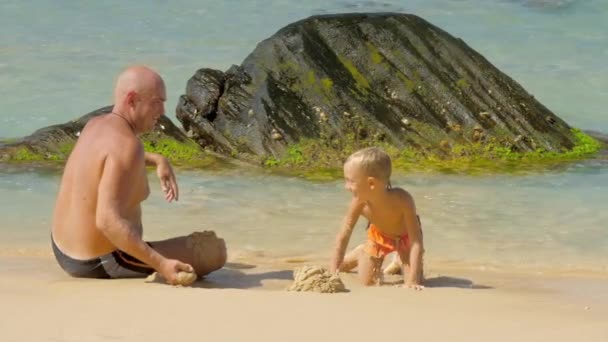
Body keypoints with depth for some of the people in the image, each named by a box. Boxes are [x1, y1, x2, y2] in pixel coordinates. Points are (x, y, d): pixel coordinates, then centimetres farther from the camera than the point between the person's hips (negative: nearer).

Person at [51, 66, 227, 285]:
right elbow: (108, 221, -34)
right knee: (216, 251, -9)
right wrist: (161, 264, -36)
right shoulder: (127, 146, -24)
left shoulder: (96, 125, 3)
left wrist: (157, 160, 19)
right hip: (104, 265, -9)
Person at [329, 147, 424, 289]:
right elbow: (343, 237, -28)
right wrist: (333, 272, -33)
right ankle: (361, 255, 36)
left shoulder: (402, 200, -45)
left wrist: (413, 280, -48)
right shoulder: (359, 202, -36)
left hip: (405, 236, -2)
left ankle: (401, 260, 25)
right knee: (367, 281, 4)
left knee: (415, 282, -8)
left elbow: (416, 242, -43)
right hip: (379, 235, 2)